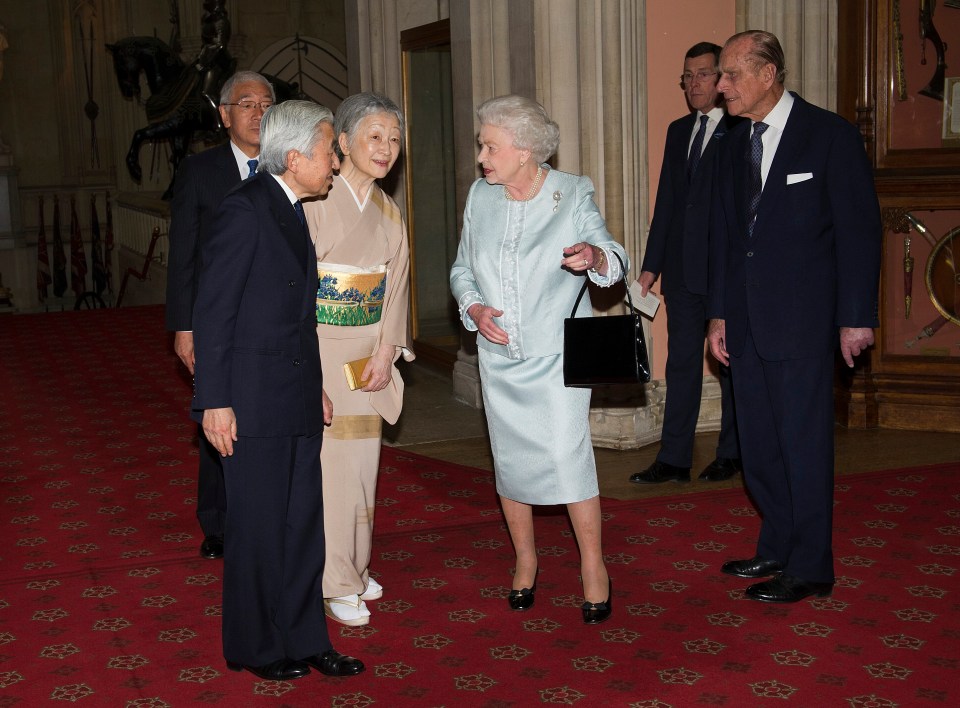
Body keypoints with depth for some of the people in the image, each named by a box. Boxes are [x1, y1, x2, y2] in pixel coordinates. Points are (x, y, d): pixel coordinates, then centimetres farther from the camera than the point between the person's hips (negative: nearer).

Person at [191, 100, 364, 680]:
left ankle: (303, 639, 23)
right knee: (258, 527, 4)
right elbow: (213, 311, -14)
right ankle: (256, 647, 19)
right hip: (253, 401, -8)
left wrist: (316, 386, 16)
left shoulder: (295, 212, 13)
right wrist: (215, 401, -16)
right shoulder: (246, 209, -13)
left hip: (298, 400, 8)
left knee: (303, 522, 12)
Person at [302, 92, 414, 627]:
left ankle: (355, 567, 26)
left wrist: (385, 353, -3)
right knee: (329, 461, -4)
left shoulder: (389, 212, 10)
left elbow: (396, 286, 9)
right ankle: (335, 584, 6)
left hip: (369, 354, 6)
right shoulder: (315, 201, -10)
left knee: (364, 460, 11)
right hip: (318, 349, -6)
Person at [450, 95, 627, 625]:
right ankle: (525, 561, 27)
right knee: (510, 458, 9)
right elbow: (462, 268, 11)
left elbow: (612, 258, -16)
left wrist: (595, 255, -40)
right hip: (498, 354, 4)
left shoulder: (573, 194, -7)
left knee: (568, 455, -11)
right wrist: (473, 308, -9)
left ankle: (593, 565, 6)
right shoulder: (480, 196, 3)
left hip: (556, 354, -4)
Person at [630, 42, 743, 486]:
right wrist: (651, 265, 10)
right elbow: (666, 202, 14)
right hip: (682, 269, 6)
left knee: (732, 364, 8)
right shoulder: (678, 131, 13)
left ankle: (731, 454, 21)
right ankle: (673, 460, 11)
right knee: (681, 364, 7)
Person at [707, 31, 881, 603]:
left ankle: (810, 569, 11)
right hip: (748, 322, 6)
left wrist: (856, 317, -9)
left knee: (804, 446, 0)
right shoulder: (735, 144, 12)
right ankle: (778, 548, 27)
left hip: (802, 320, -6)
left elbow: (860, 229, -7)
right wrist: (720, 314, 13)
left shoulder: (830, 135, -6)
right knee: (759, 444, 12)